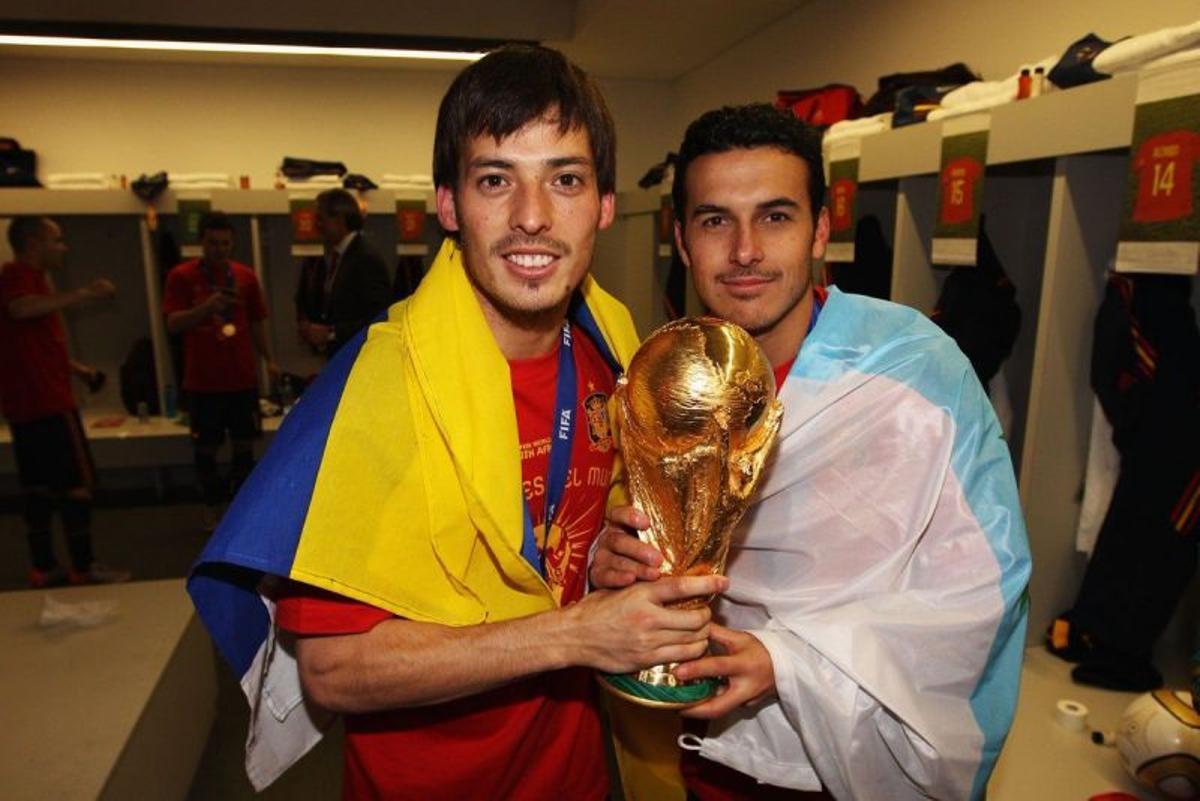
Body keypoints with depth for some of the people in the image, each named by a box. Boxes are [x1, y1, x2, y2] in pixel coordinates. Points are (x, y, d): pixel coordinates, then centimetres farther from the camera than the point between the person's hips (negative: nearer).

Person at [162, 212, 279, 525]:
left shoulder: (245, 275, 5)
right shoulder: (181, 276, -2)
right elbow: (172, 323, -9)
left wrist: (268, 359, 5)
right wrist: (206, 306, -25)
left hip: (243, 378, 2)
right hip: (202, 381, -2)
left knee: (244, 445, 7)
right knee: (206, 448, 6)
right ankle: (212, 508, 21)